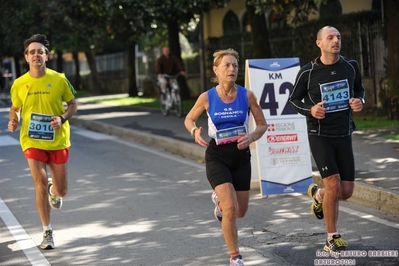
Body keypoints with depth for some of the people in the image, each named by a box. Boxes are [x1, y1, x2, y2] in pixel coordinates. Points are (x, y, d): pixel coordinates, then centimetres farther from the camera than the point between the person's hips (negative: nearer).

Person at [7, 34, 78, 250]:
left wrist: (62, 118, -16)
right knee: (40, 183, -14)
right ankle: (47, 232, -1)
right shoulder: (19, 84, -4)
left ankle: (53, 191, 49)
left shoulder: (59, 80, -7)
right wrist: (13, 121, -9)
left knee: (61, 191, 8)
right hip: (32, 142, 0)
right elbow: (15, 108, 12)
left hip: (58, 141, 1)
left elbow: (72, 105, 3)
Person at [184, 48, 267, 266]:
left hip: (241, 156, 3)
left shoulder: (247, 95, -7)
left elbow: (262, 125, 3)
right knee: (231, 209, -18)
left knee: (241, 212, 11)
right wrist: (195, 132, -15)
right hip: (217, 157, -3)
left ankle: (219, 199, 47)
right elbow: (189, 119, 7)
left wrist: (251, 137, -17)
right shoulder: (207, 98, -8)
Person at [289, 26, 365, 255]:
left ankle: (318, 194, 39)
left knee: (346, 191, 3)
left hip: (344, 135, 4)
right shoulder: (308, 72, -9)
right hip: (320, 135, -4)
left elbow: (359, 89, 17)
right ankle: (332, 238, -1)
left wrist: (360, 101, -6)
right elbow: (294, 100, 3)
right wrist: (310, 110, -17)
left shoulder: (351, 66, 0)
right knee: (333, 183, -16)